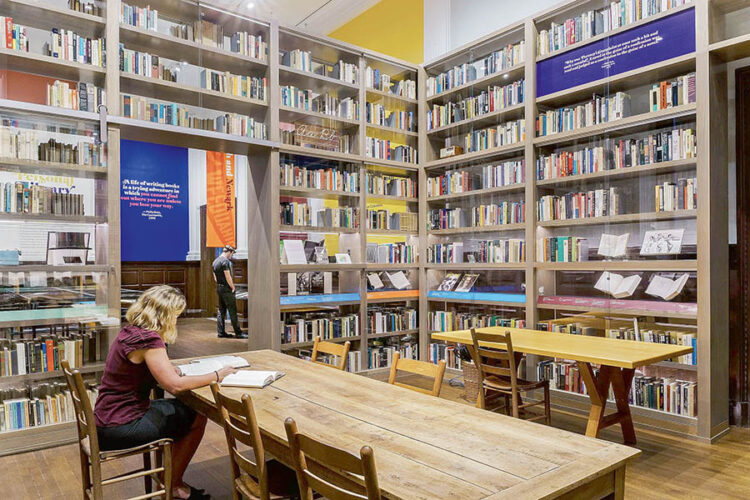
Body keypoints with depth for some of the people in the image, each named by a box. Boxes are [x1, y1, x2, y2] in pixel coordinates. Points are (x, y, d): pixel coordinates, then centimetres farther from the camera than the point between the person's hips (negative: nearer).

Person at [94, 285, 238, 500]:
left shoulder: (129, 331, 6)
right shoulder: (148, 339, -23)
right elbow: (174, 384, -25)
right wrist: (216, 376, -16)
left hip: (107, 421, 9)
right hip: (121, 429, -9)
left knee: (184, 409, 18)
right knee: (197, 418, 2)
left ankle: (168, 481, 25)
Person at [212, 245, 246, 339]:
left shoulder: (215, 261, 14)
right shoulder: (225, 261, -15)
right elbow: (228, 277, -18)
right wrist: (233, 287, -9)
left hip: (219, 288, 9)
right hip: (227, 289, -9)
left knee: (221, 311, 12)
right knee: (233, 311, -6)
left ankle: (221, 332, 14)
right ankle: (238, 333, -4)